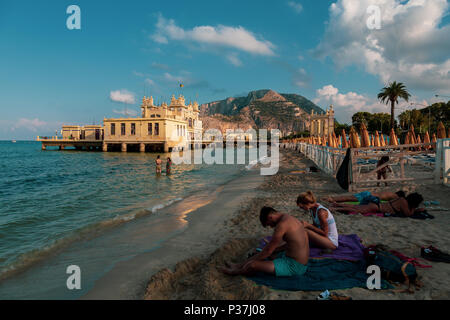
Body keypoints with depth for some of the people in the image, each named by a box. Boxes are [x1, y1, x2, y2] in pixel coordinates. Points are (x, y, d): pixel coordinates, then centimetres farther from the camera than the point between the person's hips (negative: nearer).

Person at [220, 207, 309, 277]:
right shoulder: (291, 219, 8)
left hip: (294, 266, -10)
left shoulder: (281, 225, -22)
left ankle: (236, 271, 20)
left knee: (252, 265, -9)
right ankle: (239, 266, 32)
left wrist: (250, 261, -2)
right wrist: (273, 250, 16)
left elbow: (268, 251, -15)